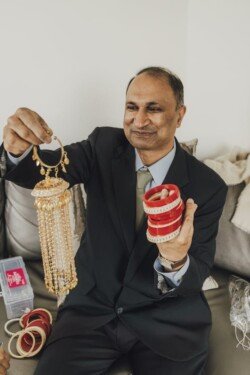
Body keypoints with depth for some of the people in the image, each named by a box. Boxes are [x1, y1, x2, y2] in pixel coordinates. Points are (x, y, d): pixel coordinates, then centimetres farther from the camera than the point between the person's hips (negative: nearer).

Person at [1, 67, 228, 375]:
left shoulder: (208, 186, -12)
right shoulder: (104, 145, -7)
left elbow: (197, 277, -12)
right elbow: (40, 171, -16)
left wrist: (177, 262, -35)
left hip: (166, 320, 0)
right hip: (92, 306, 1)